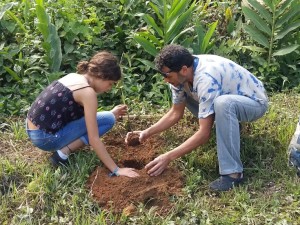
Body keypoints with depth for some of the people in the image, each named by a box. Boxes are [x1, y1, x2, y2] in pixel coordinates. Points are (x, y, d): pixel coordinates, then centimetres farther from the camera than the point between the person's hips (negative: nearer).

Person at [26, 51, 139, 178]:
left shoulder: (73, 77, 9)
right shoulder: (88, 92, -16)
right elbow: (93, 139, -17)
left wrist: (111, 113, 18)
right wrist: (116, 170, -13)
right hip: (45, 138, -9)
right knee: (108, 120, -5)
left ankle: (62, 147, 10)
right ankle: (63, 153, -9)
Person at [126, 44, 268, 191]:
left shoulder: (206, 79, -37)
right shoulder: (182, 74, -11)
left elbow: (204, 133, -35)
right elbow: (176, 113, 0)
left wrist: (168, 157, -34)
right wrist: (147, 132, -11)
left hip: (255, 101, -8)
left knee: (222, 103, -40)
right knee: (182, 93, 1)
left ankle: (232, 172, -28)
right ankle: (229, 126, 13)